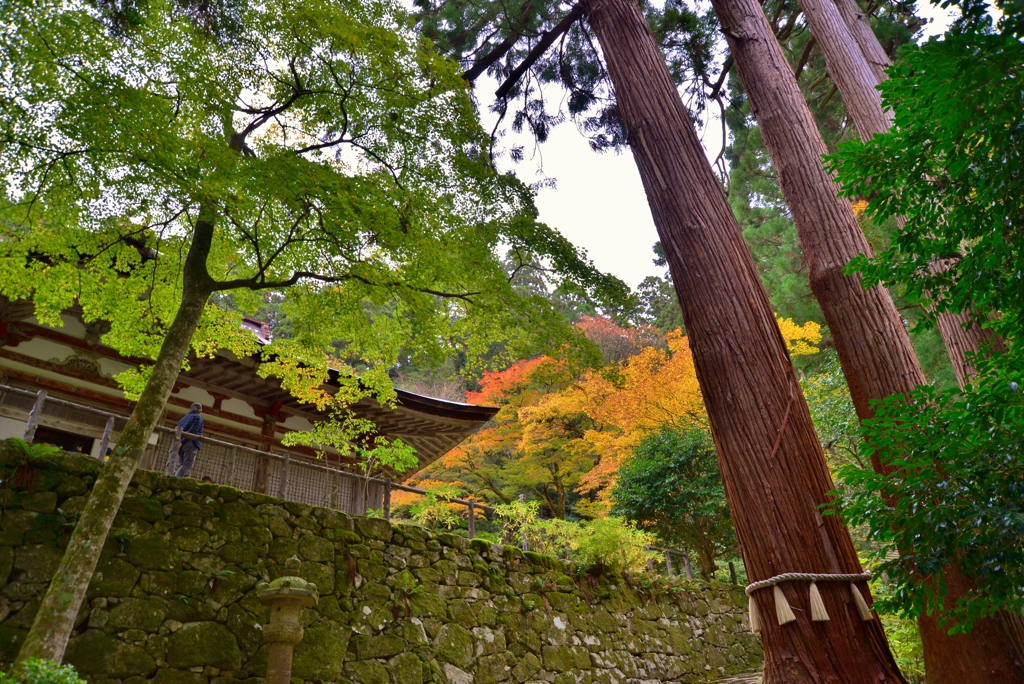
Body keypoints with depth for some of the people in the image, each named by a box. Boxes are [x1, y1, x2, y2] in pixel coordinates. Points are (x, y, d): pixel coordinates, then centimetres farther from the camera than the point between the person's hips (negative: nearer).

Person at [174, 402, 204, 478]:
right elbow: (192, 430, -10)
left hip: (181, 445, 7)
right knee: (187, 465, -14)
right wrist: (182, 442, -13)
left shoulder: (183, 419, 29)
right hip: (191, 444, -7)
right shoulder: (198, 417, 6)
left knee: (181, 465, 3)